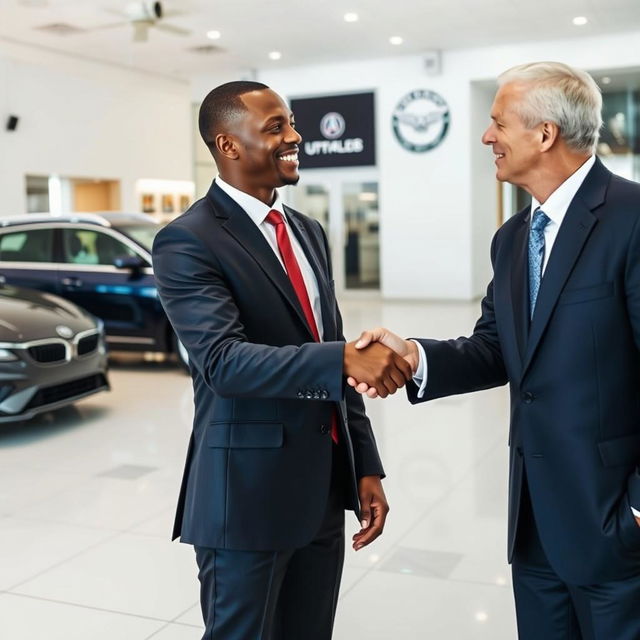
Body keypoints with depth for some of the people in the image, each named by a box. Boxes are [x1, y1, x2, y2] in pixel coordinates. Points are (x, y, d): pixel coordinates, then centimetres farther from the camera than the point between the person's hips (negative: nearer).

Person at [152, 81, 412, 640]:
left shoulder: (308, 232, 12)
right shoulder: (187, 242, -12)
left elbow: (333, 351, 13)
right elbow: (223, 361, -24)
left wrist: (366, 468, 9)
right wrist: (345, 358, -35)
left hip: (325, 489, 7)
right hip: (248, 492, -7)